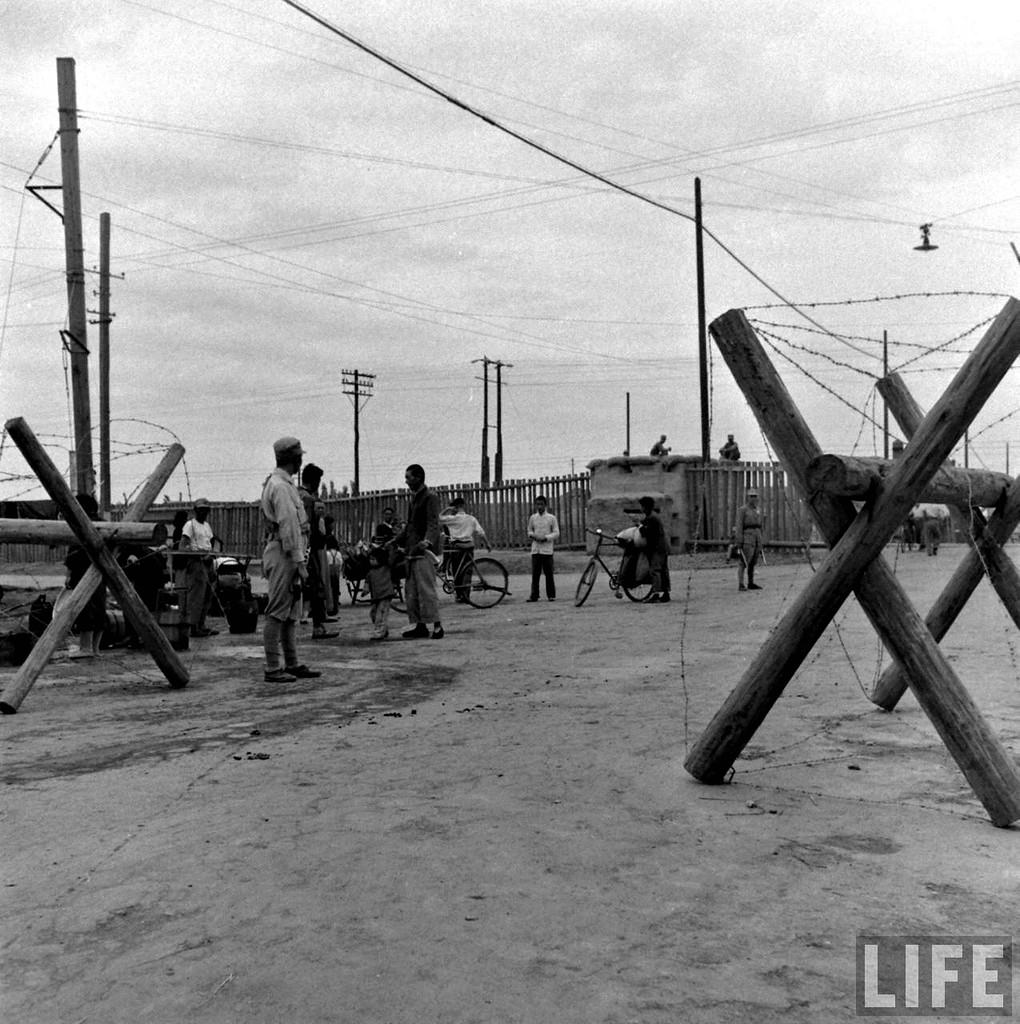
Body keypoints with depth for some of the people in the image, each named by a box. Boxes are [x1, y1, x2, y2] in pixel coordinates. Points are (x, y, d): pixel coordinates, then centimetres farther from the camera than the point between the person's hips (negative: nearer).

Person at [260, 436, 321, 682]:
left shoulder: (282, 483, 19)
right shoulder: (281, 486, -15)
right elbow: (288, 527, -20)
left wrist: (298, 560, 19)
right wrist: (299, 562, -20)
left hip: (287, 556, 11)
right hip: (284, 554, -11)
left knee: (291, 614, 12)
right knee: (277, 613, -7)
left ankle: (292, 664, 18)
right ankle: (273, 669, -3)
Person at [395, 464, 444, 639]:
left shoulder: (430, 497, -8)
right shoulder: (413, 498, 20)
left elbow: (433, 524, -18)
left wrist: (427, 541, -34)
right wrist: (395, 541, 23)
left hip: (424, 551, -9)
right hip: (412, 551, 9)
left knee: (426, 588, -11)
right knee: (412, 590, 9)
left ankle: (437, 625, -6)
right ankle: (419, 625, 14)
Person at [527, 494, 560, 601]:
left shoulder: (551, 518, 1)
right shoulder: (533, 518, 10)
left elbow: (556, 533, 1)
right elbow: (529, 530, 21)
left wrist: (546, 538, -13)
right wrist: (532, 535, -2)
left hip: (547, 549, -2)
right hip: (535, 549, 2)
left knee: (549, 573, -1)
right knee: (535, 573, 0)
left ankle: (551, 595, 7)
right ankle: (534, 595, 2)